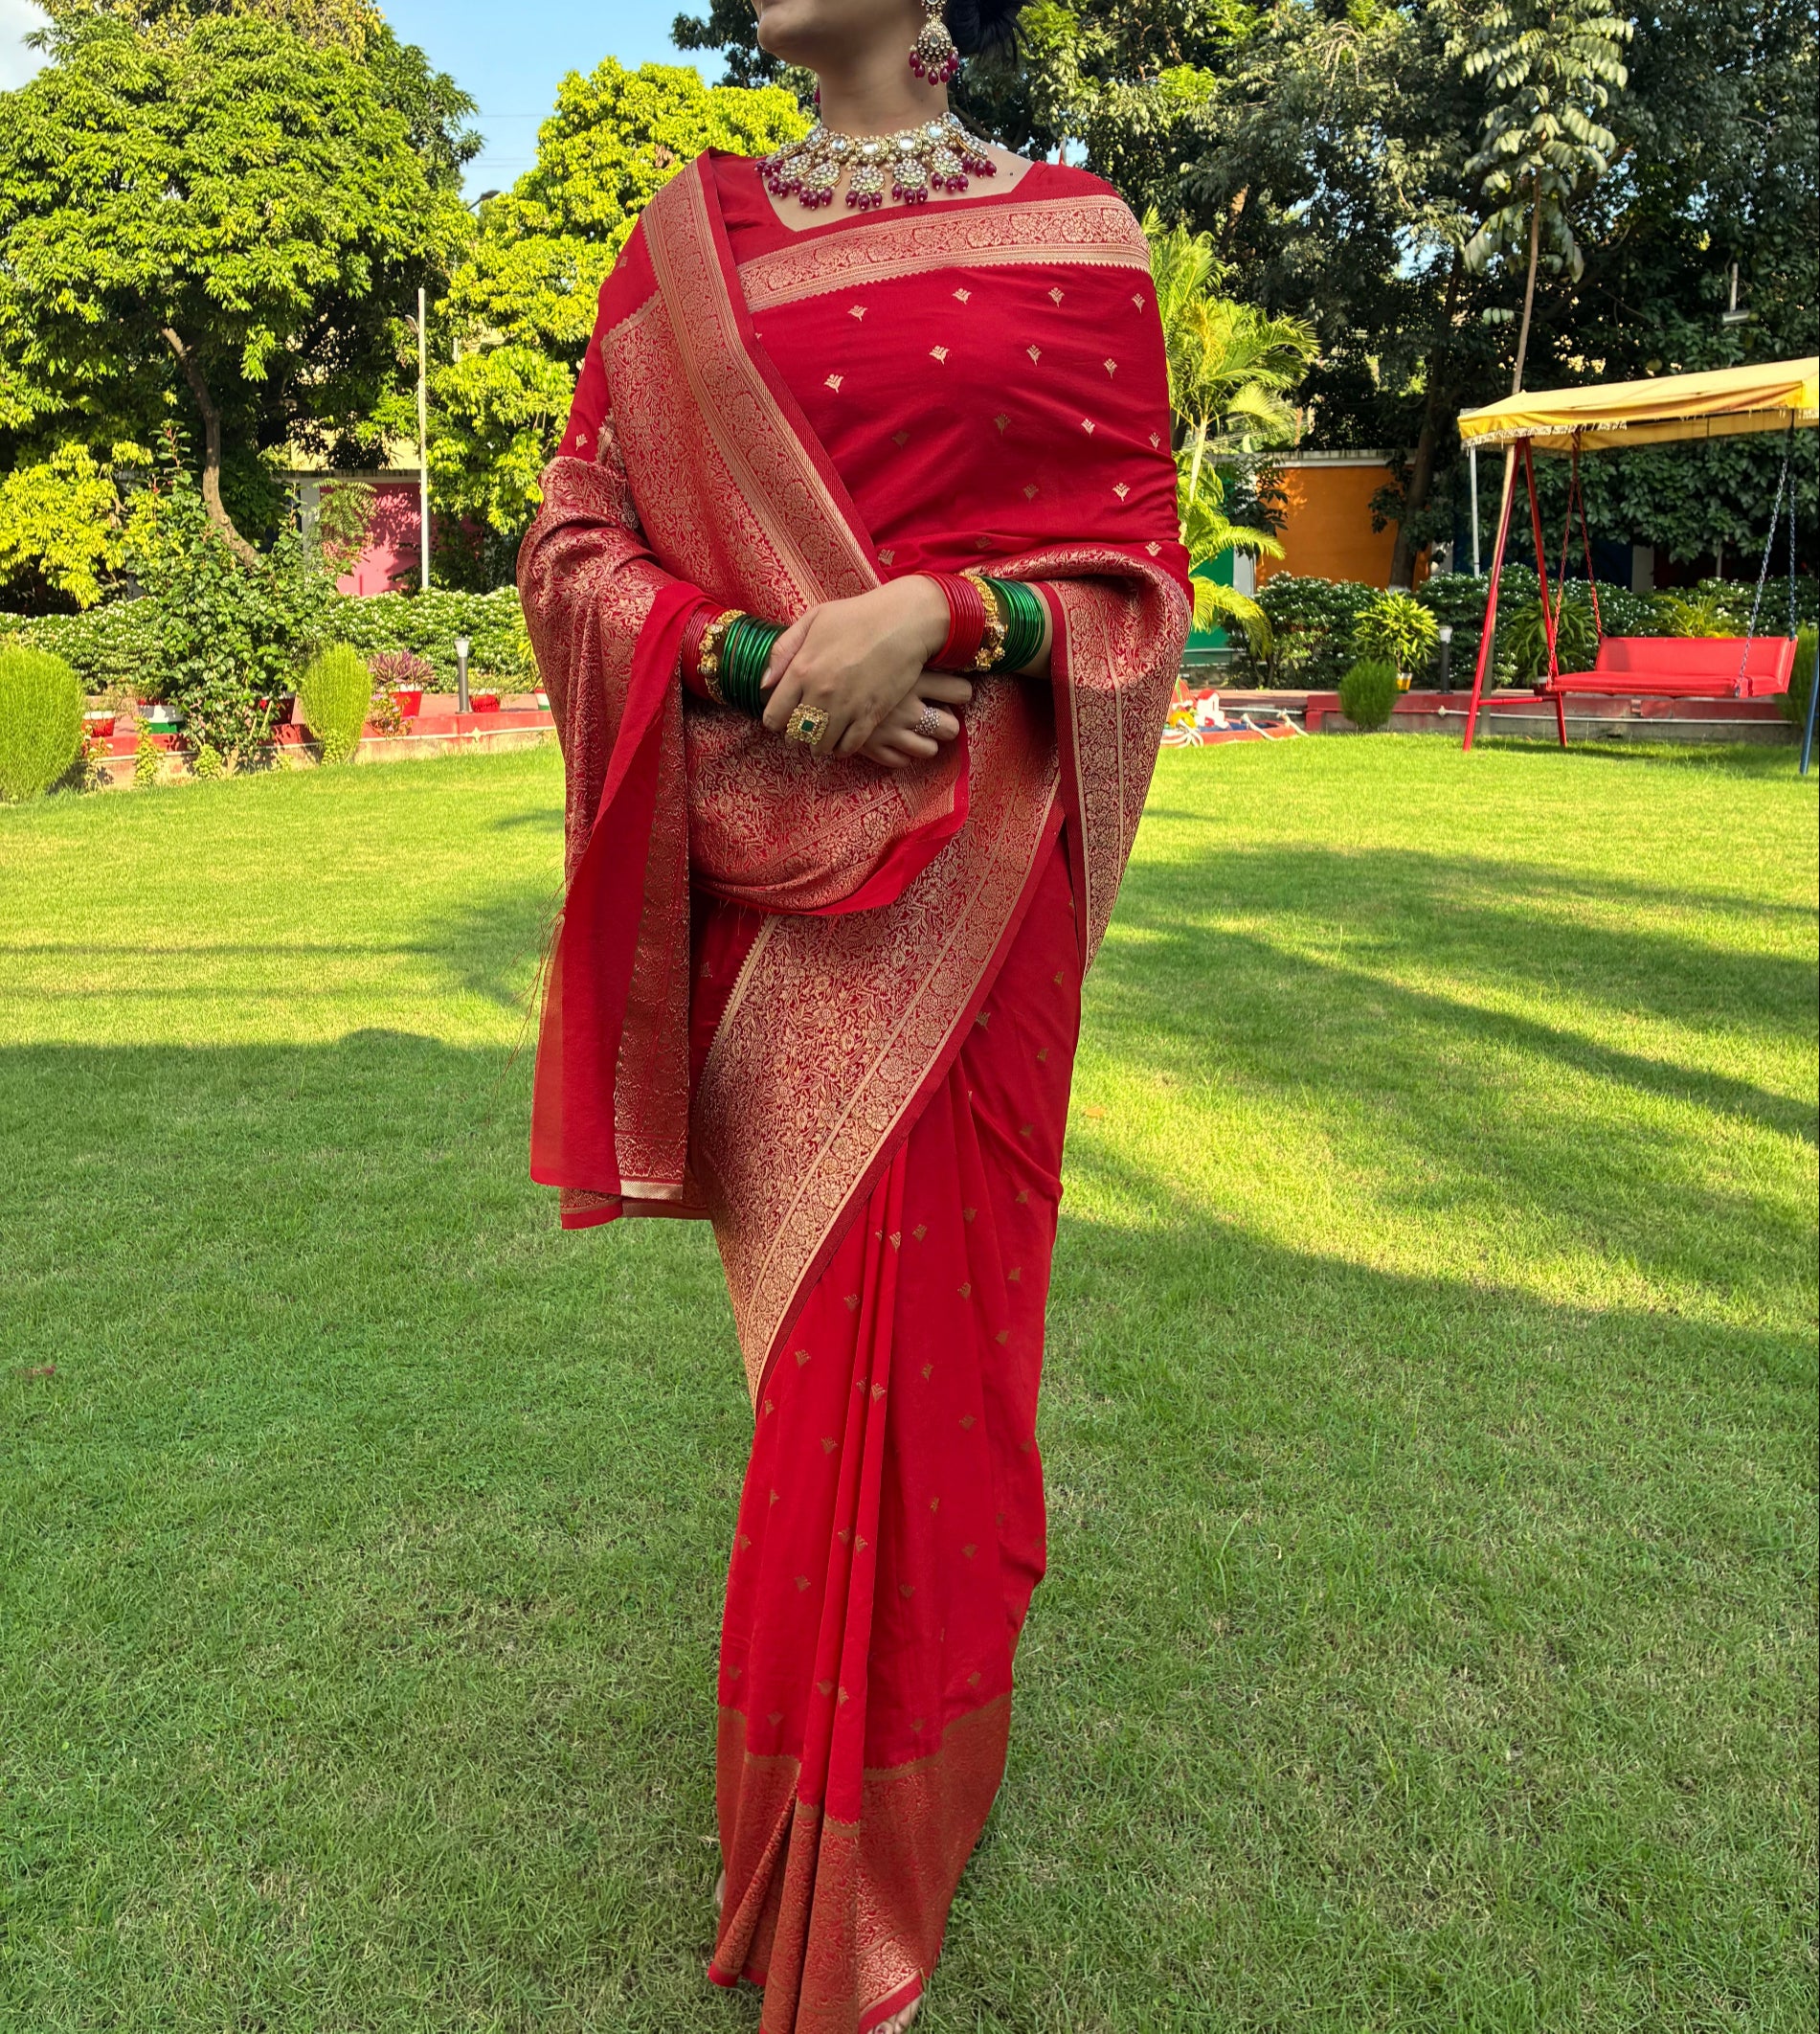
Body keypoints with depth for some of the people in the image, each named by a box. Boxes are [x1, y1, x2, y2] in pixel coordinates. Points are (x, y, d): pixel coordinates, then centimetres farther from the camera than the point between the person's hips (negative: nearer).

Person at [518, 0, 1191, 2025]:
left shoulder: (1074, 241, 6)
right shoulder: (689, 239, 12)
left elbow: (1140, 570, 3)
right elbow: (575, 541, 8)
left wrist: (933, 613, -16)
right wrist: (758, 655, -11)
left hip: (968, 864, -2)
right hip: (766, 843, 3)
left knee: (913, 1311, -1)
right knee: (802, 1296, 10)